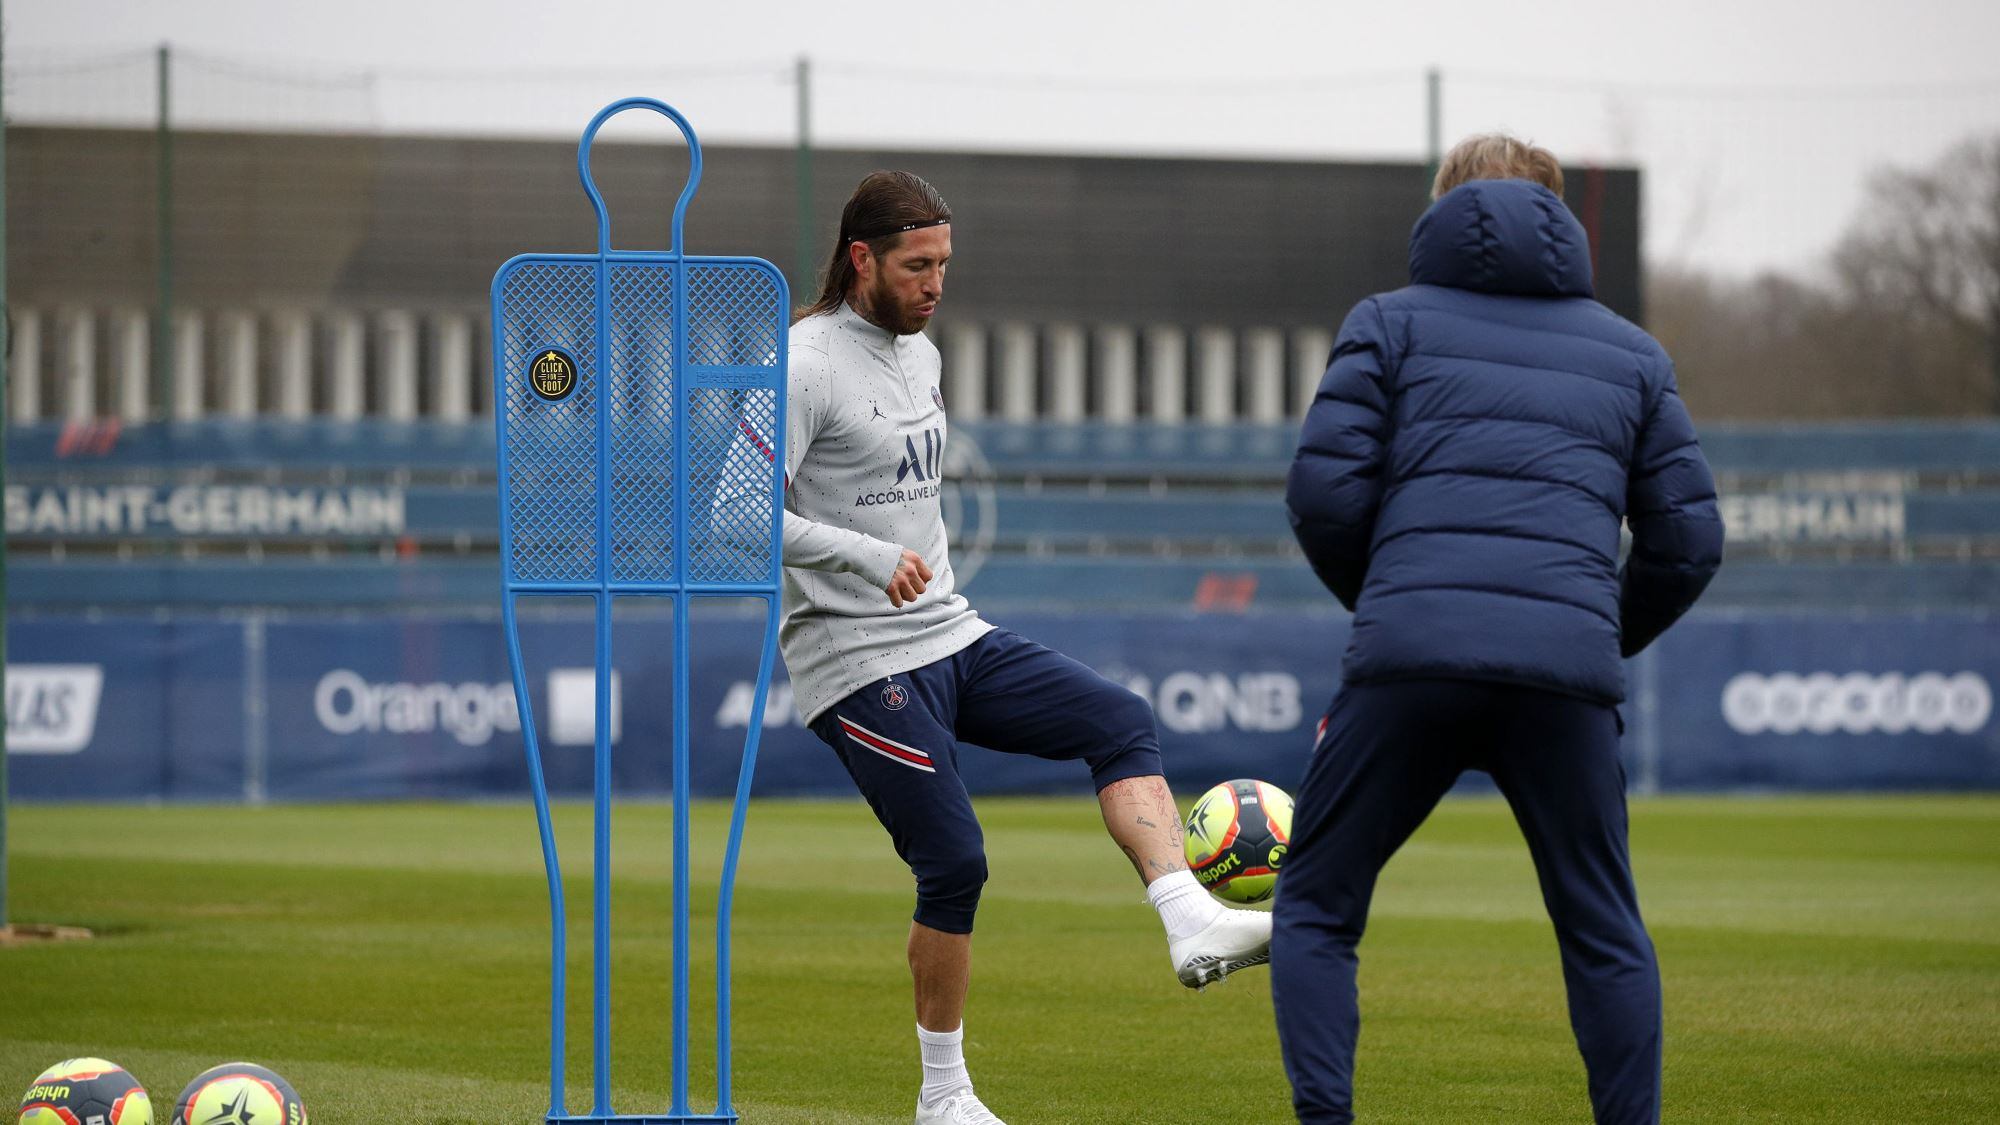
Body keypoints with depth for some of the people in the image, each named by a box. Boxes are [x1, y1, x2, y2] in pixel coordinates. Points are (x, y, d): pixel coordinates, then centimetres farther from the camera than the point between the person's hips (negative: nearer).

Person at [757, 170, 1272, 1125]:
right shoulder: (804, 366, -13)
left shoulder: (920, 354, 14)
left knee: (1119, 722, -8)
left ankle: (1192, 926, -23)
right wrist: (868, 557, -31)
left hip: (953, 639, 8)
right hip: (858, 662, -8)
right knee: (953, 862, -11)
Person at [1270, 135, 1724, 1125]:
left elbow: (1324, 494, 3)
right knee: (1604, 934, 14)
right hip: (1568, 673, 2)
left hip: (1409, 662, -2)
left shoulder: (1390, 322, 14)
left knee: (1314, 911, 9)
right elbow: (1688, 540, 16)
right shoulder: (1632, 354, 21)